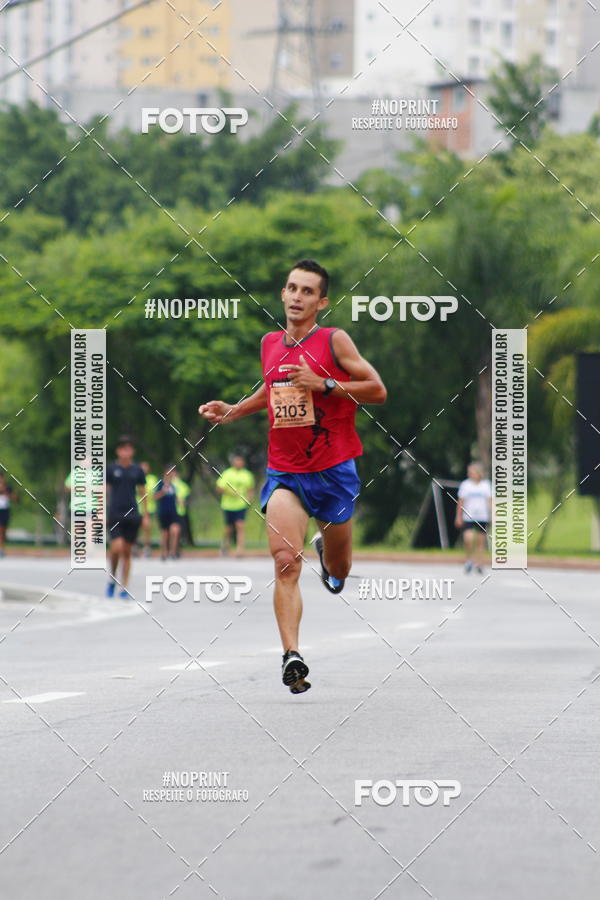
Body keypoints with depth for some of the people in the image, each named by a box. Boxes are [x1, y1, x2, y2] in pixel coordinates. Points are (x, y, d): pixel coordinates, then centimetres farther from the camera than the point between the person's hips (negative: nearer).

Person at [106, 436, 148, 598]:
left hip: (132, 515, 2)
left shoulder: (137, 470, 6)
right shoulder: (111, 469, 1)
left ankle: (124, 588, 11)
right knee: (117, 547, -16)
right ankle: (112, 579, 7)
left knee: (127, 551, 4)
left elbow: (143, 493, 13)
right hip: (115, 516, -2)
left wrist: (145, 515, 11)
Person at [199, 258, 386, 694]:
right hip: (284, 472, 2)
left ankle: (327, 546, 53)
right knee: (286, 563, -20)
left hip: (334, 470, -2)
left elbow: (378, 390, -9)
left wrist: (324, 384, -19)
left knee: (338, 572, 16)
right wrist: (233, 411, 13)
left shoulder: (334, 341, -8)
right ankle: (292, 656, -26)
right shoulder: (270, 344, 7)